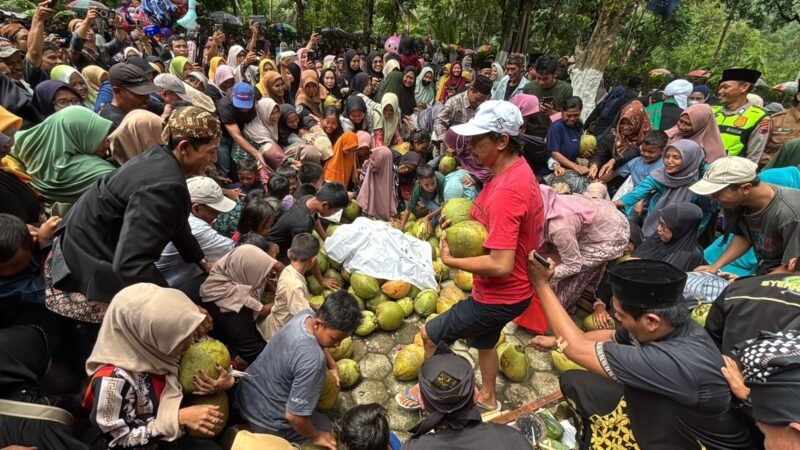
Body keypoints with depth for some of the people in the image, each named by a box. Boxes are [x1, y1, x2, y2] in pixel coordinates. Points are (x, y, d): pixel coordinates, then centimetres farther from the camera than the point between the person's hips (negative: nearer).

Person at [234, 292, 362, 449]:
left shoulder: (305, 315, -13)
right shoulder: (312, 360, -37)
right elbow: (294, 416, -29)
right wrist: (316, 437, -11)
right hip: (267, 422, -7)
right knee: (329, 432, 13)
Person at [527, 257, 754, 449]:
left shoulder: (676, 361, -41)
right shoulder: (669, 325, -17)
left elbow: (577, 348, -34)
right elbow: (611, 337, 7)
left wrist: (541, 285, -28)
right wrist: (557, 340, 8)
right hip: (670, 414, 8)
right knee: (573, 381, 0)